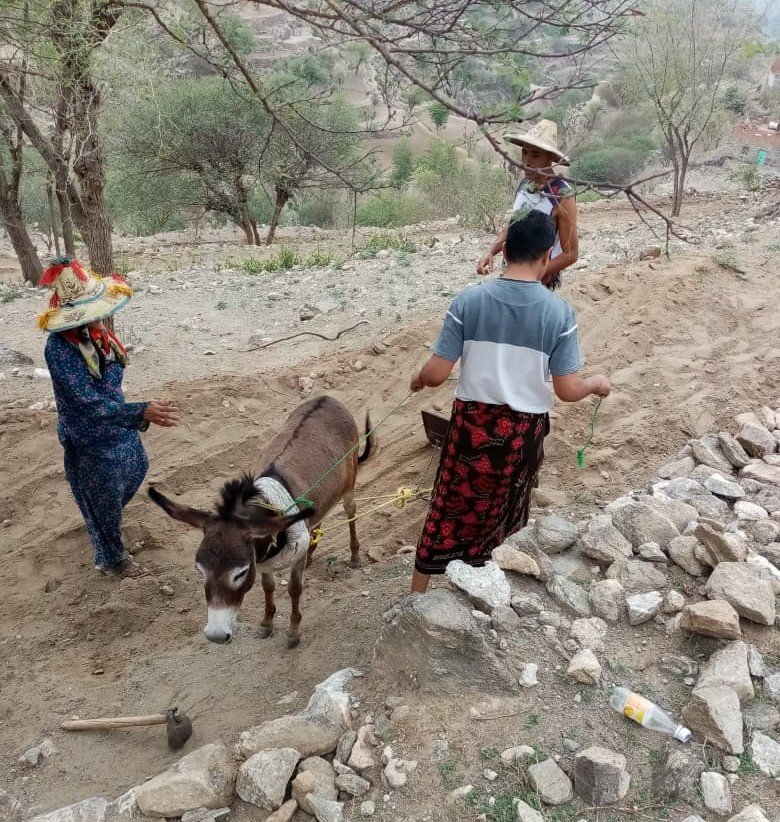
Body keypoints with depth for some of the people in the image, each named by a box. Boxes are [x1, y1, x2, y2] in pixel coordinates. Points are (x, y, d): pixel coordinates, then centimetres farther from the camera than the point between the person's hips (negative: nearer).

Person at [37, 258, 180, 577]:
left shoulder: (96, 330, -8)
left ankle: (106, 518, 59)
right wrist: (142, 412, -46)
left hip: (118, 424, 8)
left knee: (136, 471, 30)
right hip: (91, 439, -8)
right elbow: (88, 403, -35)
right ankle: (111, 558, 37)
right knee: (104, 500, 12)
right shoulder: (59, 348, -31)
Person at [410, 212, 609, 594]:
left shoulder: (469, 300, -12)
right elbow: (568, 390, -11)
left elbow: (437, 373, -12)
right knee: (502, 515, 21)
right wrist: (597, 383, 10)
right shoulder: (558, 311, -12)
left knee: (450, 507, 16)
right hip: (522, 430, 0)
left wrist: (418, 378, 11)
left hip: (472, 422, 1)